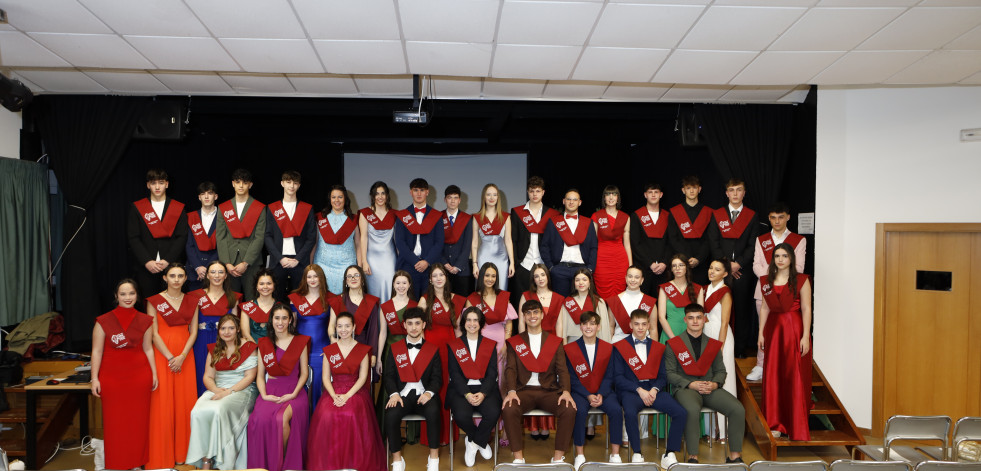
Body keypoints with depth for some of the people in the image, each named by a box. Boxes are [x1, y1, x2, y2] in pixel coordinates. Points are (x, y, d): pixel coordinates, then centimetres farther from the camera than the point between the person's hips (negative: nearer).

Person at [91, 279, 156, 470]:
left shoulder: (145, 321, 5)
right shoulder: (104, 321, -2)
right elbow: (97, 351, -1)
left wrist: (154, 374, 9)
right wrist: (94, 378, -4)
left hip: (139, 376, 2)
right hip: (112, 377, -2)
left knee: (138, 420, 6)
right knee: (114, 422, 3)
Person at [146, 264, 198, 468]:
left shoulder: (192, 301, 9)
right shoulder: (154, 301, -1)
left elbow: (193, 331, 5)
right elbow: (154, 334, -6)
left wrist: (182, 356, -9)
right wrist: (170, 357, -13)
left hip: (185, 357, 3)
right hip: (162, 356, -3)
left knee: (185, 403, 3)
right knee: (163, 404, -2)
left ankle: (182, 452, 14)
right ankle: (162, 456, 8)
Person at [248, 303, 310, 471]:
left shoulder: (300, 342, 6)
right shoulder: (264, 343, 13)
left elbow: (304, 373, 6)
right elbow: (260, 375, 12)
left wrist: (294, 394, -8)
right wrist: (264, 394, -5)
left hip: (293, 391, -2)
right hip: (270, 390, 2)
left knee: (282, 418, -31)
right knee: (261, 419, -29)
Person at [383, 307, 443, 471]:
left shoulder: (433, 350, 12)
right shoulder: (394, 349, 14)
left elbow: (437, 377, 5)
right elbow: (389, 375, 7)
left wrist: (429, 392, -16)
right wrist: (394, 393, -12)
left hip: (424, 395, -1)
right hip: (402, 395, 1)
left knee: (433, 412, -34)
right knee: (391, 415, -31)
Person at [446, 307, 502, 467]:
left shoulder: (490, 345, 12)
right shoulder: (453, 346, 9)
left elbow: (492, 373, 3)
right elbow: (454, 373, 0)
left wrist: (482, 393, -15)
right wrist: (467, 394, -16)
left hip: (485, 388, 1)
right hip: (461, 389, -1)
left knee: (493, 413, -29)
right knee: (461, 415, -31)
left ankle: (473, 442, 1)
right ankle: (482, 441, 3)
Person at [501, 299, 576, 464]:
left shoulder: (555, 341, 12)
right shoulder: (515, 342, 11)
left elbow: (562, 369, 4)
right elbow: (510, 369, 1)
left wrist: (566, 391, -15)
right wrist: (511, 391, -18)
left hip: (549, 391, 1)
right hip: (524, 390, -1)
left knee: (569, 410, -27)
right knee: (509, 410, -32)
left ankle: (558, 456, -10)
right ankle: (518, 456, -15)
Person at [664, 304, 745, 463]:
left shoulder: (713, 344, 17)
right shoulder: (673, 344, 5)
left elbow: (721, 371, 16)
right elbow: (669, 373, -1)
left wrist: (714, 384, -6)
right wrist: (691, 384, -13)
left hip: (710, 389, 4)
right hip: (685, 389, -4)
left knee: (738, 409, -21)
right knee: (692, 409, -38)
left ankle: (735, 455, -6)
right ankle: (692, 456, -24)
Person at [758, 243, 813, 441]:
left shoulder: (801, 280, -3)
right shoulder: (766, 281, 9)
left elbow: (806, 309, -7)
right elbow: (764, 308, 10)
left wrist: (805, 336, -13)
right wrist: (761, 333, 5)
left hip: (794, 330, -4)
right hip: (773, 330, 4)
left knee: (796, 378, -1)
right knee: (773, 377, 4)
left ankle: (798, 427, 8)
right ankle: (776, 424, 14)